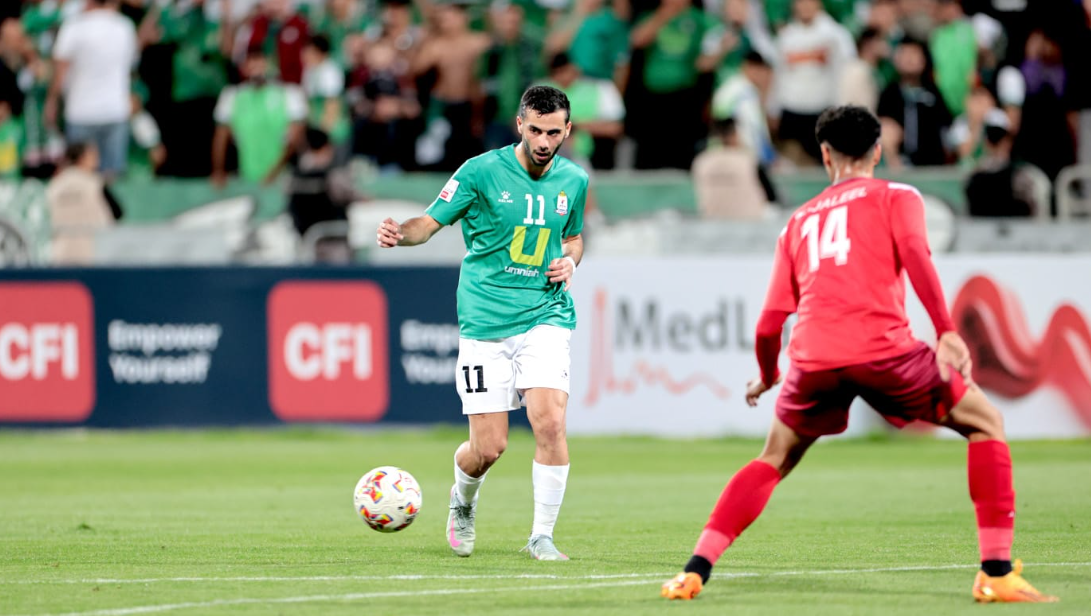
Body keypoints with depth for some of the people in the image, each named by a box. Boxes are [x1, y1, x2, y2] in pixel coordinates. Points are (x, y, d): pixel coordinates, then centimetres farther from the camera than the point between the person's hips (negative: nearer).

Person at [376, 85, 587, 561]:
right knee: (489, 448, -3)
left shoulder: (573, 181, 6)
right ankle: (462, 501, 34)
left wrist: (569, 260, 2)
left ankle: (542, 536, -5)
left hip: (545, 316, 2)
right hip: (484, 323, -2)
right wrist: (399, 233, -26)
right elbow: (430, 223, -4)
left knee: (549, 421, -20)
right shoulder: (481, 172, -6)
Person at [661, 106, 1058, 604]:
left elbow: (768, 325, 22)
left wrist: (767, 378, 40)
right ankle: (997, 573, 3)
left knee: (773, 461, 25)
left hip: (812, 358, 4)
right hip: (881, 348, -3)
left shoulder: (799, 221, 26)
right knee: (986, 423, 13)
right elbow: (914, 254, -7)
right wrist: (946, 333, -12)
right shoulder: (895, 197, 16)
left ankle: (695, 572, 11)